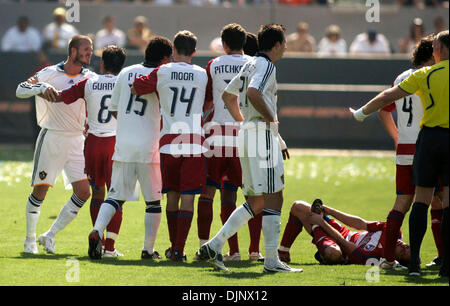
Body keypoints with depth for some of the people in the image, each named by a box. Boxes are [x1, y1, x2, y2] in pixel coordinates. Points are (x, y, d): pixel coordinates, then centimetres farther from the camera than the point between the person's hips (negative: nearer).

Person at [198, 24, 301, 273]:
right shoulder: (266, 65, -10)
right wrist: (270, 119, -16)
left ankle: (214, 245, 7)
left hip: (247, 132, 10)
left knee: (256, 202, 13)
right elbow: (253, 93, -28)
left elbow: (228, 95, 27)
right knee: (273, 198, -7)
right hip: (262, 134, -10)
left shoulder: (250, 64, 18)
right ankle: (271, 260, -8)